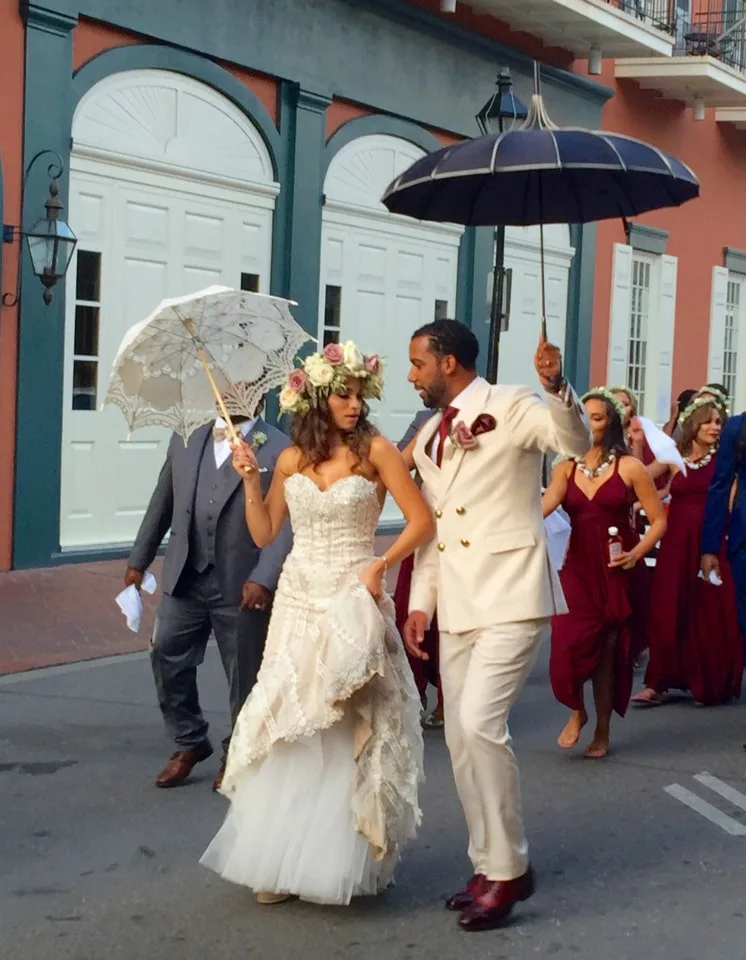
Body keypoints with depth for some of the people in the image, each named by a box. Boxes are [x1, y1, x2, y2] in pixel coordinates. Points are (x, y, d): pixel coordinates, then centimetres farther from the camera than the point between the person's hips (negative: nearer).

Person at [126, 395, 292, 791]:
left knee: (244, 674, 8)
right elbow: (162, 503, 15)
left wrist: (264, 578, -22)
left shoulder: (277, 450, -8)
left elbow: (286, 521, -14)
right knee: (167, 658, 7)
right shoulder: (185, 440, 9)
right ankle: (189, 743, 28)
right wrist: (139, 559, 16)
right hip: (185, 578, 4)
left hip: (242, 586, -4)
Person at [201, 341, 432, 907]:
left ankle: (338, 860, 10)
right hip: (298, 602, 4)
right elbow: (264, 534, 10)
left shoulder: (375, 450, -4)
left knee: (348, 732, -2)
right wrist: (250, 478, -1)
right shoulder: (292, 460, 7)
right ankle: (282, 857, 14)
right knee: (288, 731, 3)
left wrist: (379, 565, -16)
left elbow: (422, 521, -7)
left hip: (352, 603, -3)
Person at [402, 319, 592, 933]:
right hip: (457, 606, 8)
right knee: (460, 739, 9)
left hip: (511, 597, -8)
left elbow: (578, 442, -22)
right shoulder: (428, 438, 16)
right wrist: (420, 602, 12)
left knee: (480, 725, -19)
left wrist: (557, 387, -39)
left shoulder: (509, 406, -6)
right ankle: (489, 866, 22)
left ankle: (509, 867, -4)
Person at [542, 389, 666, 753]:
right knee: (570, 644, -11)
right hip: (578, 566, 2)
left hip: (617, 570, -2)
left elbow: (659, 521, -2)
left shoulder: (629, 467, -3)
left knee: (609, 651, 4)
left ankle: (602, 731, 22)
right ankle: (577, 711, 18)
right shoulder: (566, 468, 6)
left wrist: (636, 554, -16)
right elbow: (546, 504, -13)